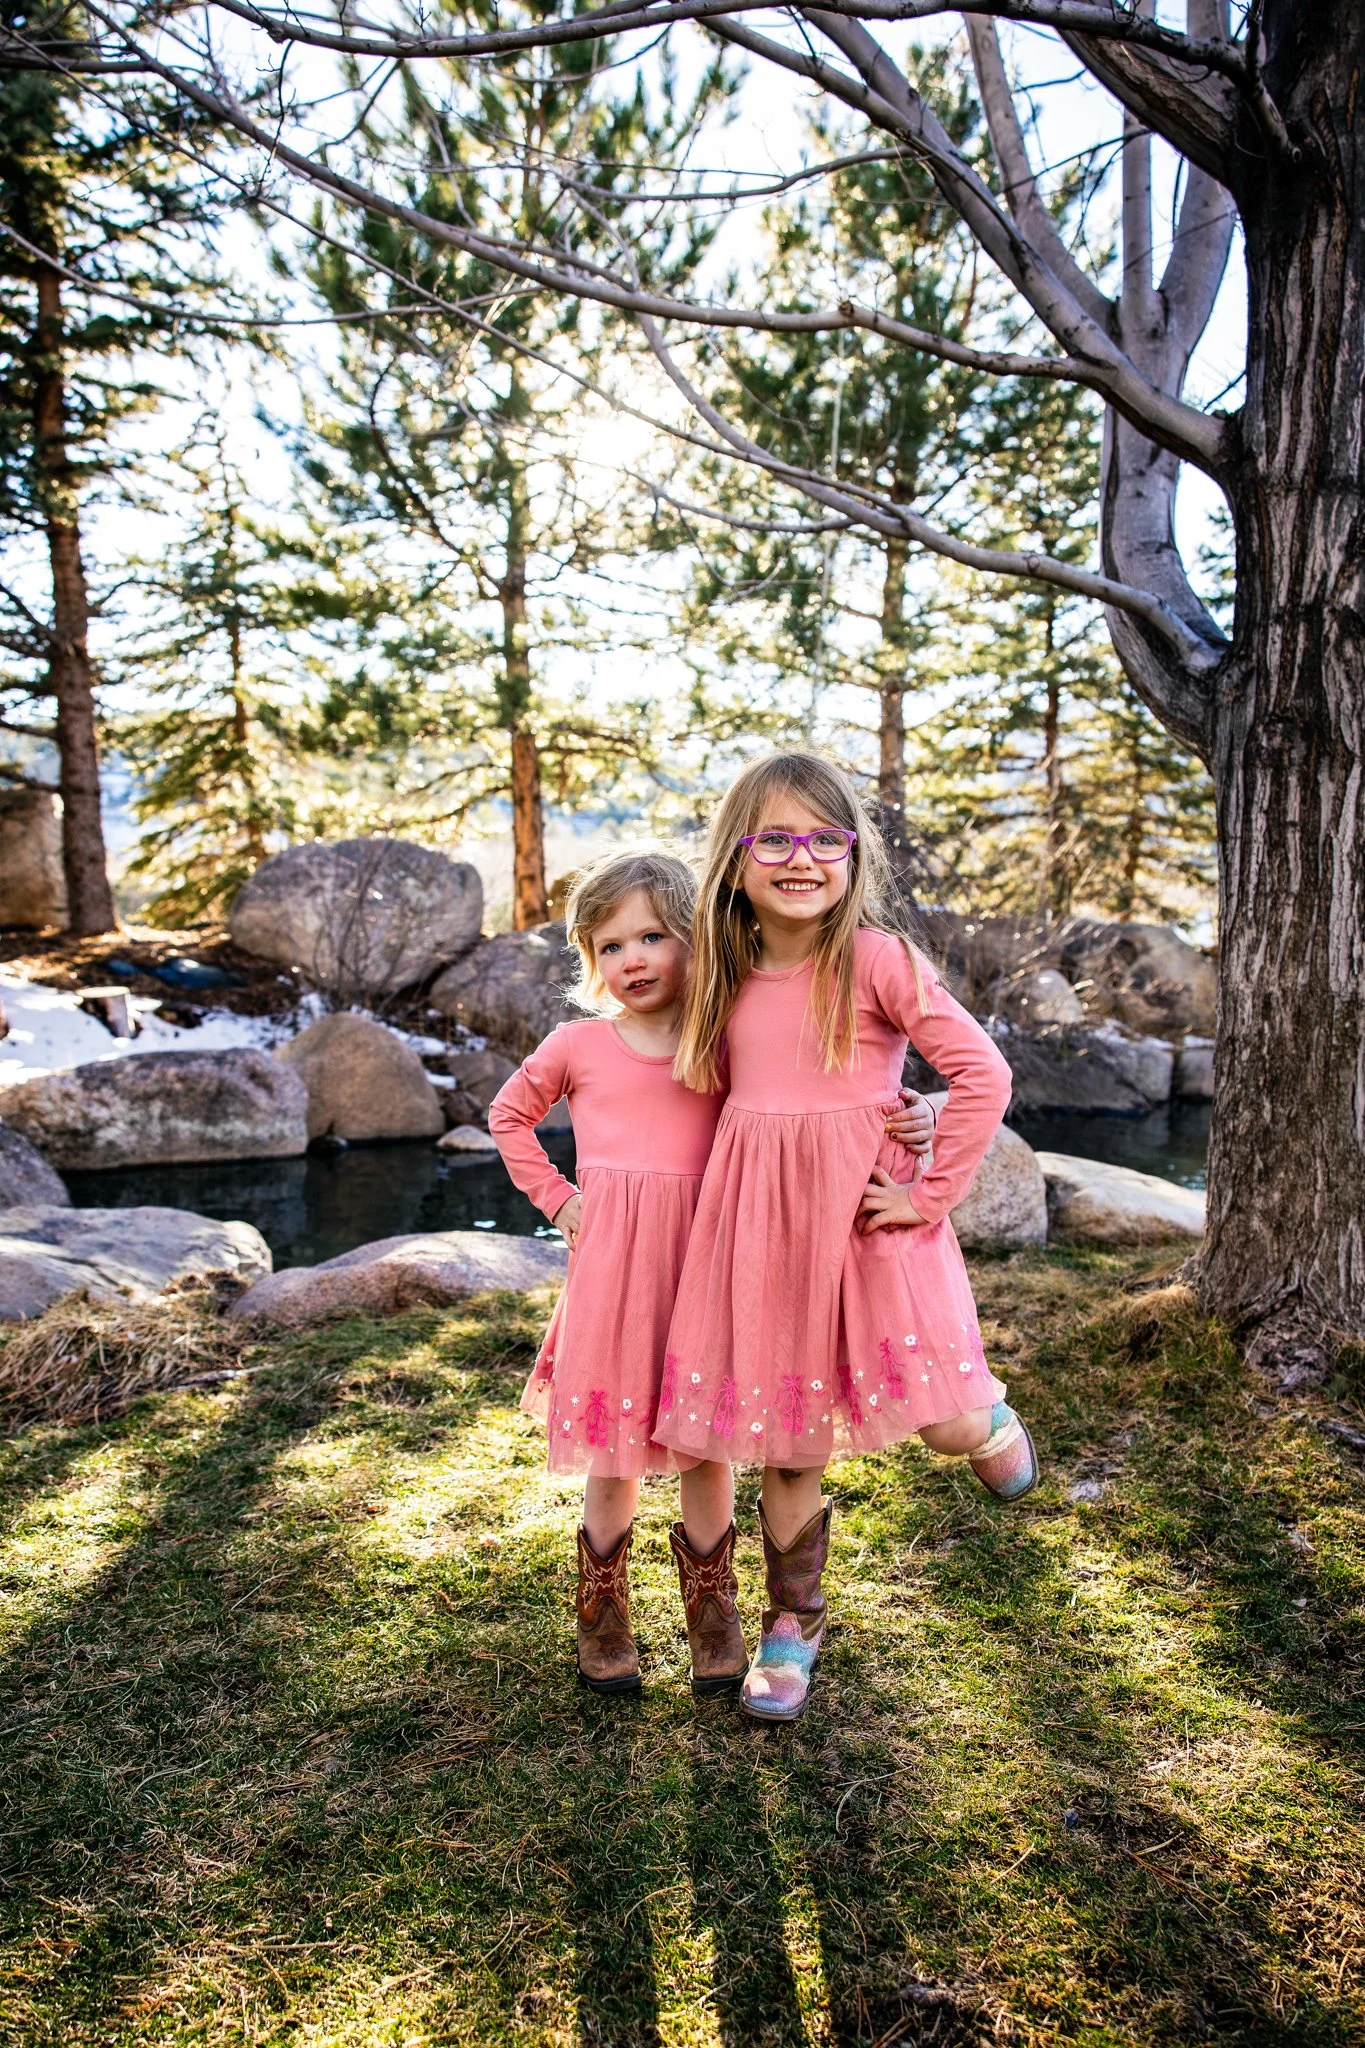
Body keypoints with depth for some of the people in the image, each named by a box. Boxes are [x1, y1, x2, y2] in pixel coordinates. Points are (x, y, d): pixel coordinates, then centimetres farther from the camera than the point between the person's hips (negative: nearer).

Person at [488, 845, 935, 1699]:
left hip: (701, 1261, 0)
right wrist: (556, 1199, 8)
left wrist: (909, 1118, -15)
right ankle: (604, 1614, 30)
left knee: (707, 1445, 10)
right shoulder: (579, 1045, 3)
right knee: (615, 1452, 9)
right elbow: (509, 1115, 17)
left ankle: (713, 1614, 30)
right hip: (608, 1269, 0)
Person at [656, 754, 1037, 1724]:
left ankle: (988, 1408, 36)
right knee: (788, 1447, 12)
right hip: (762, 1227, 4)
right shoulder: (731, 976, 5)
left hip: (865, 1218, -3)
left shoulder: (877, 959, -11)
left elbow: (983, 1072, -14)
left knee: (950, 1426, -2)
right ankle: (794, 1625, 33)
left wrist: (932, 1195, -13)